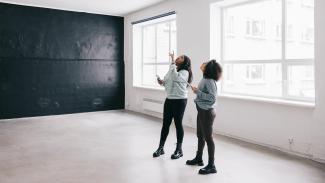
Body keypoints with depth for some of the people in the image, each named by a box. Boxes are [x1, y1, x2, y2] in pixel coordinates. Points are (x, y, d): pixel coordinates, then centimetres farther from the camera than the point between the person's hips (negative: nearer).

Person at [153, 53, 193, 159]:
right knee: (165, 124, 10)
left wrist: (172, 62, -27)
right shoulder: (172, 70, 12)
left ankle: (179, 150, 15)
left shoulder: (184, 72, -12)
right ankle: (160, 148, 20)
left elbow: (175, 77, -33)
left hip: (180, 101, -7)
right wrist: (161, 82, 1)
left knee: (178, 124, 1)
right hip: (169, 100, 7)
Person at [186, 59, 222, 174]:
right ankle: (198, 159, 36)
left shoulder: (210, 81, -19)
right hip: (202, 111, 10)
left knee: (208, 137, -3)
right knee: (200, 136, 19)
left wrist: (198, 92, -23)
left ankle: (211, 166, 7)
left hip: (207, 112, -10)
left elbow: (213, 97, -26)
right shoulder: (205, 79, 8)